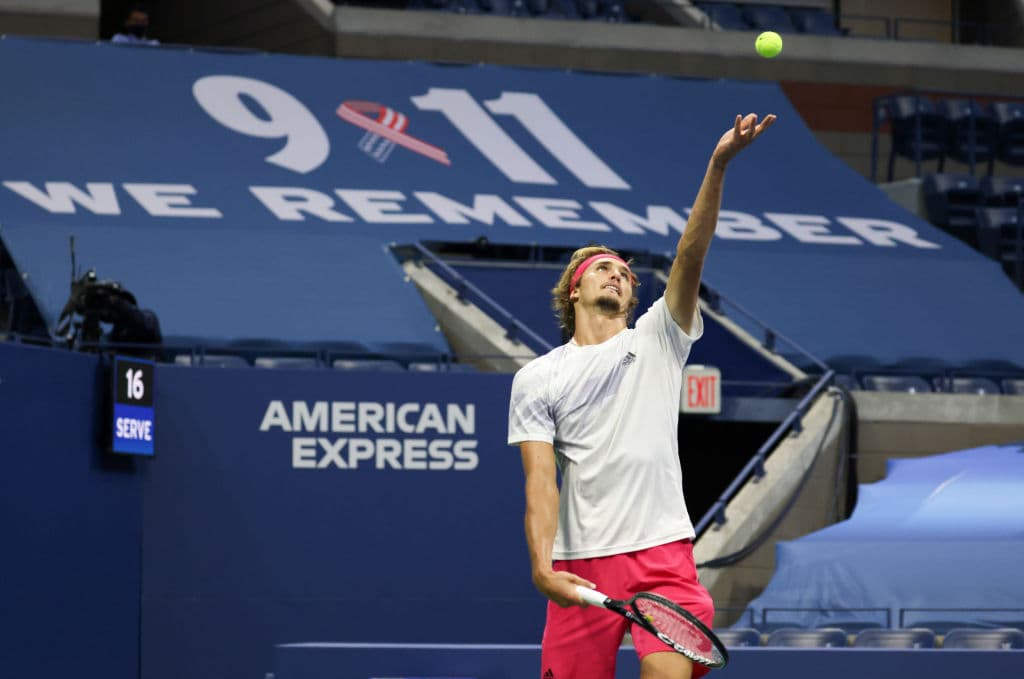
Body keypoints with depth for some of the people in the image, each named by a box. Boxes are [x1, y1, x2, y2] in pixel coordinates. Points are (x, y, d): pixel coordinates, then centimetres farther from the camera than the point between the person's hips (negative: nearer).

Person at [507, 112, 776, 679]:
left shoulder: (656, 341, 12)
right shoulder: (536, 379, 9)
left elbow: (690, 256, -2)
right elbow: (540, 480, 0)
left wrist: (718, 166, -15)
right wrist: (541, 564, -17)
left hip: (662, 553, 0)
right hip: (578, 568, 0)